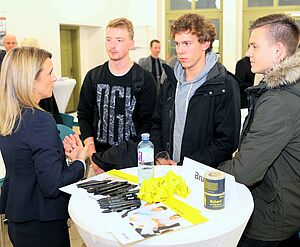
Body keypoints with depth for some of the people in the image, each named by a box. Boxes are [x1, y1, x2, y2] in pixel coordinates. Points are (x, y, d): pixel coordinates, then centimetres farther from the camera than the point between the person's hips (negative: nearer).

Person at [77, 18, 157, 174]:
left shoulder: (145, 79, -5)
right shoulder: (93, 76, 5)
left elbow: (148, 123, -6)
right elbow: (84, 116, 7)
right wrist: (92, 155, -4)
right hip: (100, 158, 3)